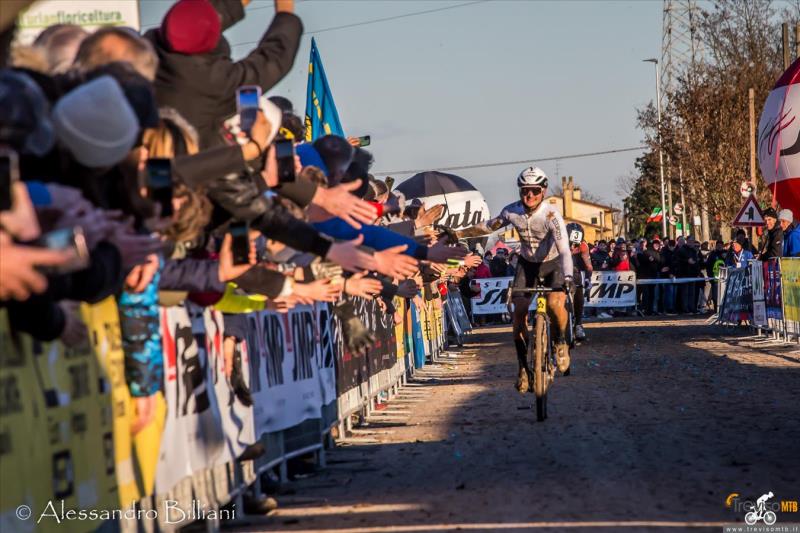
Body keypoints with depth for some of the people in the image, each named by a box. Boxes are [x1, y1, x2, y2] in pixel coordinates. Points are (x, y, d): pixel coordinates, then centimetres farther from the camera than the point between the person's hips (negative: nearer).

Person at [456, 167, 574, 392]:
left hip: (552, 265, -3)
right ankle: (523, 368, 1)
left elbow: (564, 249, -39)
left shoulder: (551, 215, -30)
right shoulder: (512, 212, -17)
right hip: (527, 264, 4)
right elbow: (489, 227, 3)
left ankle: (561, 341, 0)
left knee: (555, 303, -30)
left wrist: (568, 277, -55)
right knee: (519, 312, -10)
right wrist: (459, 234, -3)